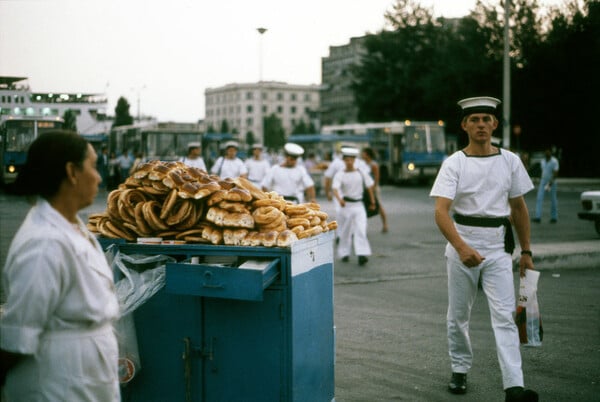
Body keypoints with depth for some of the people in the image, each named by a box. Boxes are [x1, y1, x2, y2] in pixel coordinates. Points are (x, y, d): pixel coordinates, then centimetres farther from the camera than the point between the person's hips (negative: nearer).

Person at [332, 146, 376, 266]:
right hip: (346, 205, 0)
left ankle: (362, 254, -19)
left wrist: (372, 201, 15)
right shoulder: (340, 175, -6)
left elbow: (370, 186, 12)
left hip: (358, 205, 1)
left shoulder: (361, 173, 1)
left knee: (361, 229, -12)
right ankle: (344, 253, 23)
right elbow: (335, 188, -22)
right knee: (345, 230, 9)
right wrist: (339, 199, -41)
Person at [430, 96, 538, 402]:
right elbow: (441, 211, -16)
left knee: (504, 316, -8)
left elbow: (519, 208, 14)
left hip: (498, 247, 1)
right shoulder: (454, 163, -4)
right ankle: (460, 371, 29)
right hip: (461, 245, -1)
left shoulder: (510, 161, 4)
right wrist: (462, 248, -31)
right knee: (458, 315, 11)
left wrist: (526, 251, 13)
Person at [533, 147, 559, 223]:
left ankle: (554, 217, 19)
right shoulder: (543, 161, 9)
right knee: (539, 198, -9)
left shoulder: (554, 161, -10)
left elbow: (555, 173, -16)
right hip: (543, 181, 5)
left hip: (551, 182, -5)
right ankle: (538, 217, -15)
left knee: (553, 200, 5)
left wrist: (550, 183, -26)